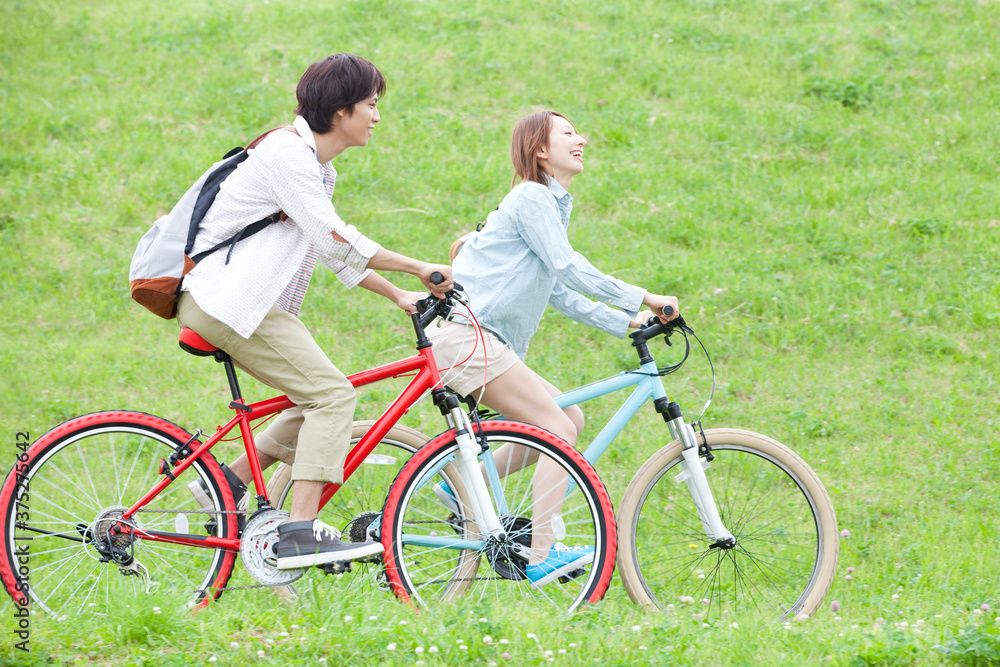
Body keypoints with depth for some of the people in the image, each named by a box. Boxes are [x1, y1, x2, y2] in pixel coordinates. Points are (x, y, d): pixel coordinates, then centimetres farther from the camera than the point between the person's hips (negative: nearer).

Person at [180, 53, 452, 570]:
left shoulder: (317, 167, 18)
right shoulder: (288, 154, -15)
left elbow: (333, 251, 21)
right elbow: (334, 238, -22)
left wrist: (397, 295, 12)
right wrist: (417, 268, -19)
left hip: (244, 303, 10)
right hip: (226, 301, -10)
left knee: (321, 399, 10)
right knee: (333, 395, -16)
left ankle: (230, 484, 15)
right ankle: (300, 535, -21)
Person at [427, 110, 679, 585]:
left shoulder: (551, 205, 22)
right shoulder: (532, 199, -8)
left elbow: (561, 294, 22)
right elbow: (569, 269, -17)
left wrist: (627, 322, 12)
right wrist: (642, 299, -15)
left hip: (484, 341, 10)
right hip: (466, 336, -10)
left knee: (570, 420, 7)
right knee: (559, 429, -14)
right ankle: (542, 557, -17)